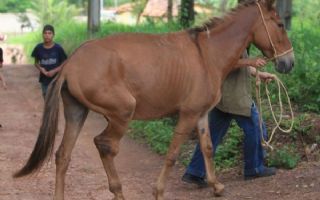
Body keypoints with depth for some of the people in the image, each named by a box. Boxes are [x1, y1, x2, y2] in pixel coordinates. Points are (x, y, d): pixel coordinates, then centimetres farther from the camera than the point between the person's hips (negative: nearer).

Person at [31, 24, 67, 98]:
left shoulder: (58, 48, -9)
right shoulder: (39, 48, -3)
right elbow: (36, 62, 9)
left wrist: (54, 71, -17)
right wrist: (40, 68, -11)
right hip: (44, 80, 3)